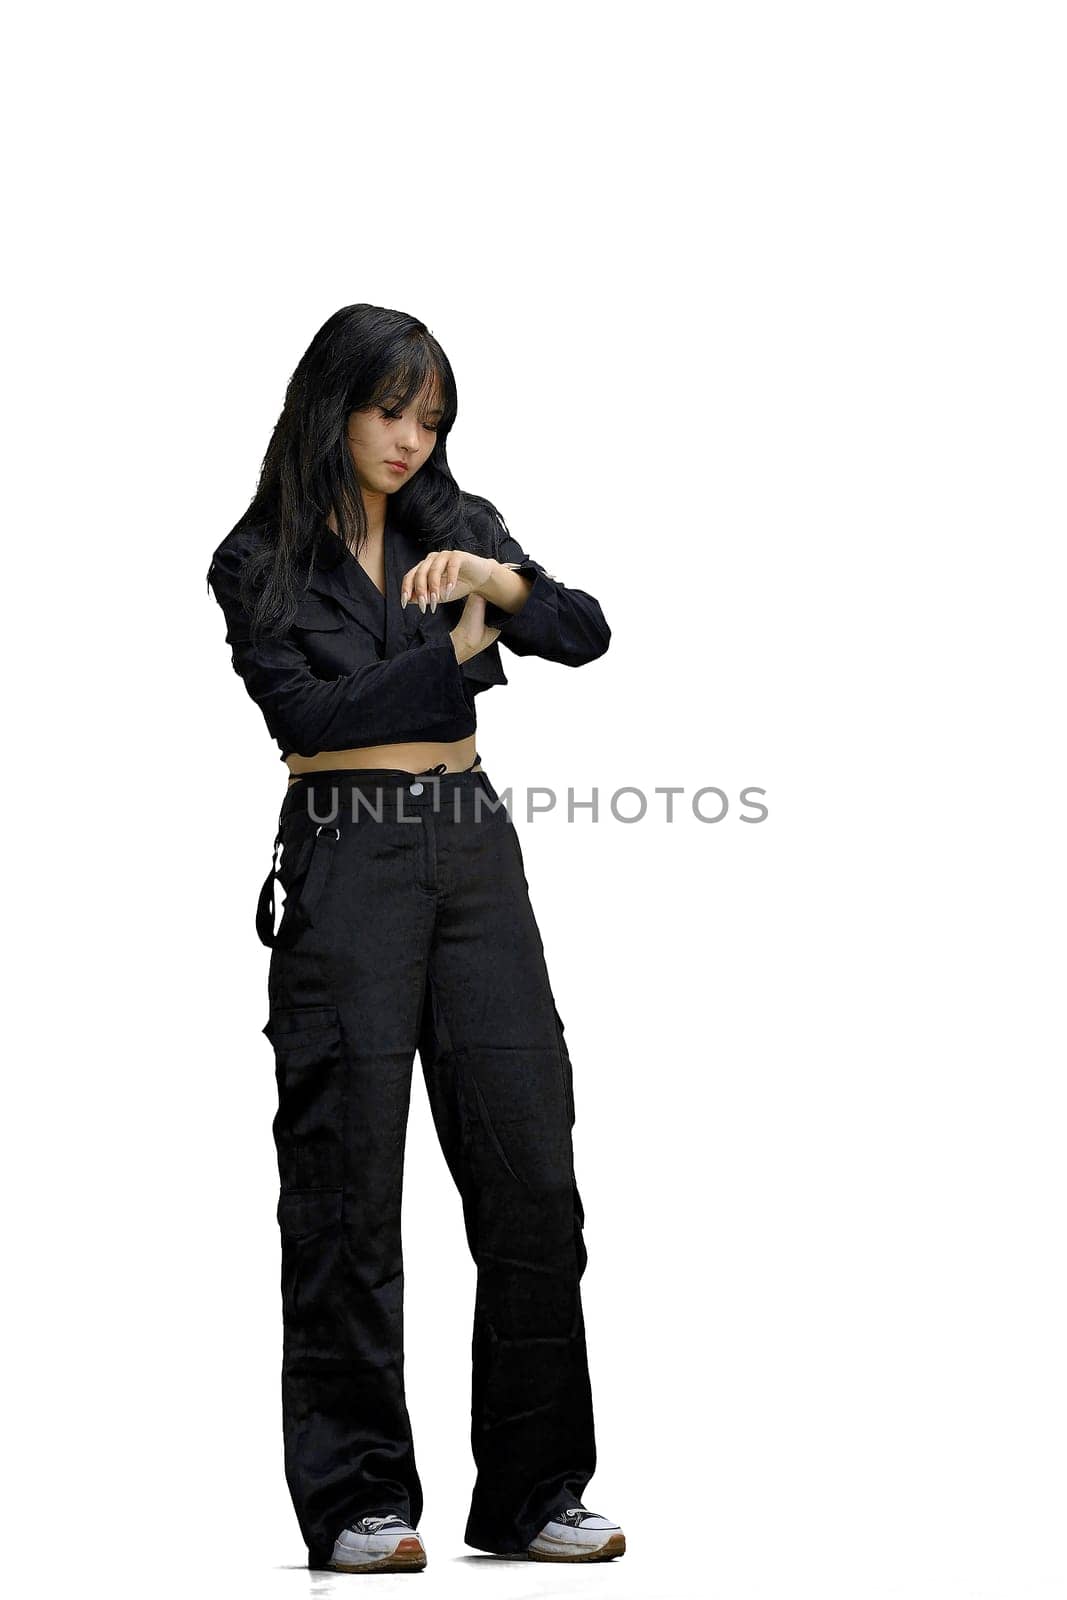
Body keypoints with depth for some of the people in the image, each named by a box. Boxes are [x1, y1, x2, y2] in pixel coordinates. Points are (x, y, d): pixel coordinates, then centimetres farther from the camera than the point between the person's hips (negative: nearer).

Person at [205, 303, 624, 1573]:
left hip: (473, 852, 4)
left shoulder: (458, 525, 11)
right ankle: (358, 1501, 6)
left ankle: (533, 1492, 11)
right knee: (351, 1181, -2)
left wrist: (495, 580, -17)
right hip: (348, 860, -4)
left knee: (531, 1172, 1)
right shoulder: (260, 560, 1)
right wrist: (453, 654, -12)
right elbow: (305, 712, -12)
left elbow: (586, 635, 0)